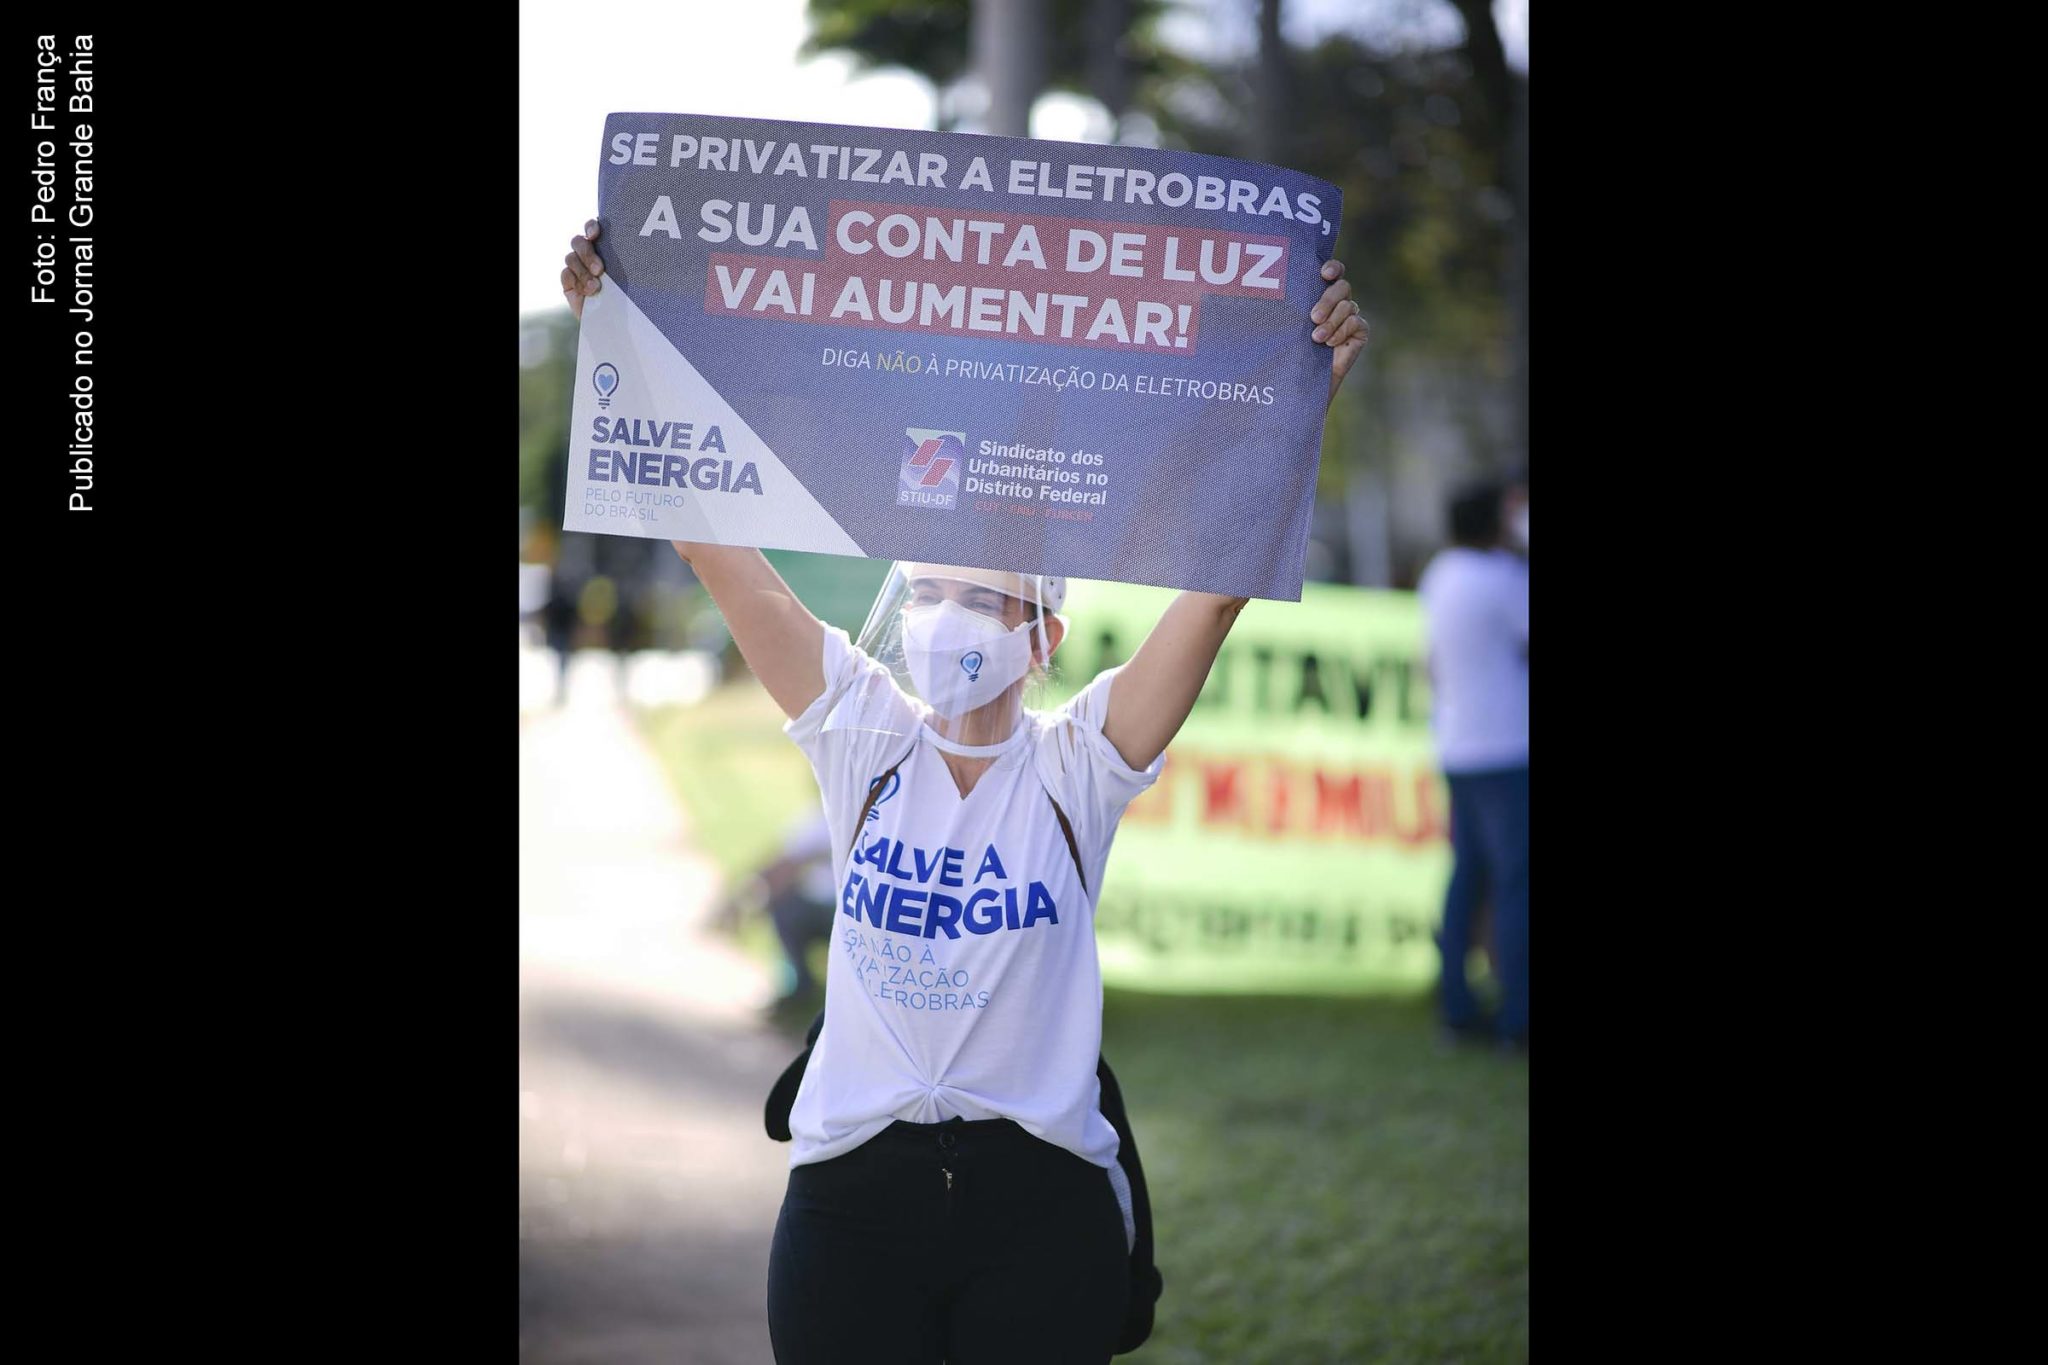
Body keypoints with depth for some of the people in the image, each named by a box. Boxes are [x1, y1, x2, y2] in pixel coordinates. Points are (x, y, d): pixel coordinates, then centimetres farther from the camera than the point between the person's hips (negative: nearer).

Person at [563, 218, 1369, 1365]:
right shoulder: (865, 738, 3)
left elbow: (1219, 583, -8)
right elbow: (723, 556, 0)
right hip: (853, 1192, 1)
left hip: (1039, 1198, -1)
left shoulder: (1075, 765, 0)